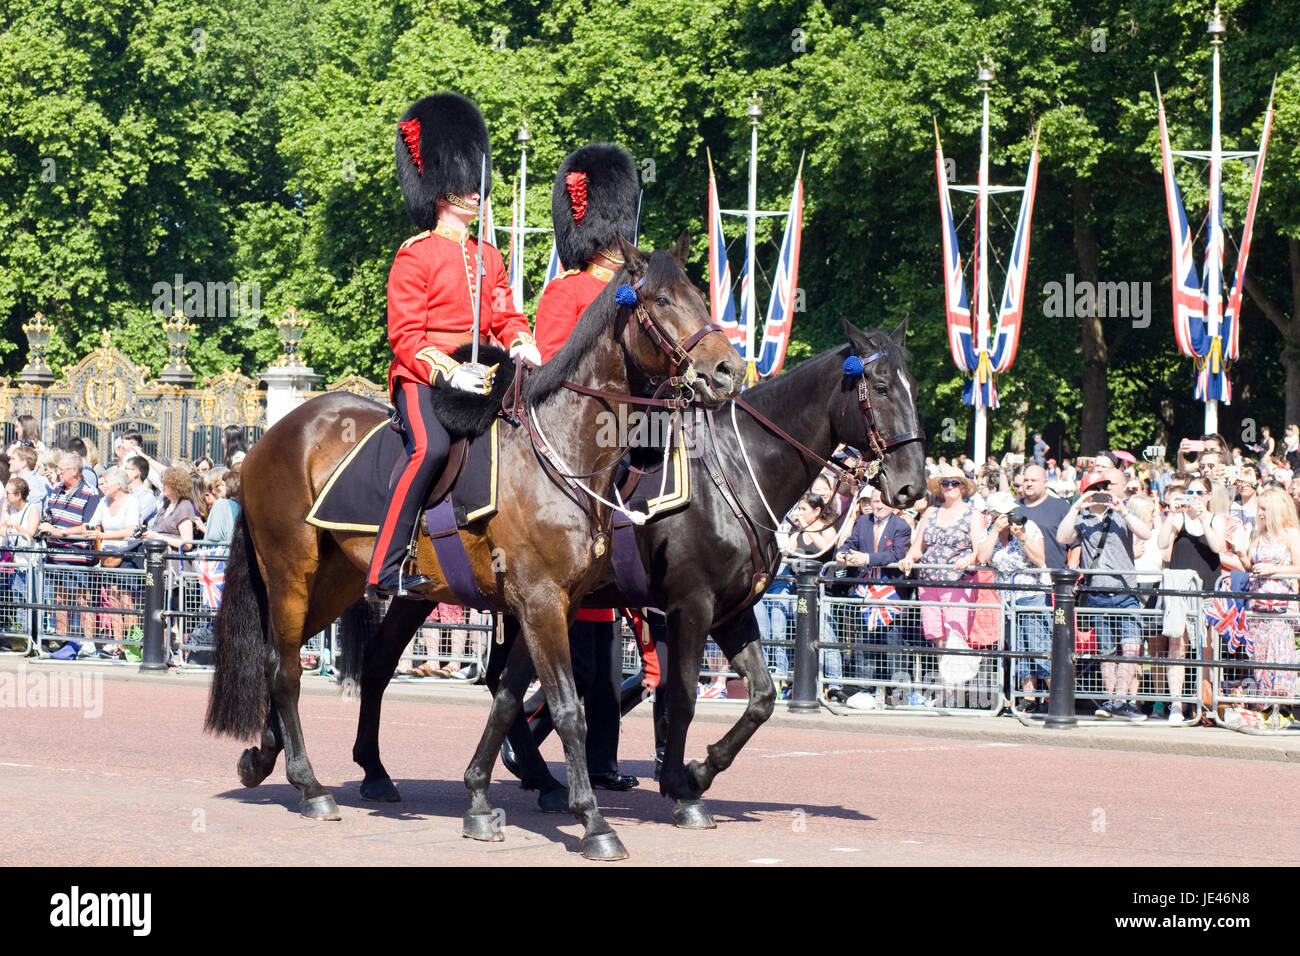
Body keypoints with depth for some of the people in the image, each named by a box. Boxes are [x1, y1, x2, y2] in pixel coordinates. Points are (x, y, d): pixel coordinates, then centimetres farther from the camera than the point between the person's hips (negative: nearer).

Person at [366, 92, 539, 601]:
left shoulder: (488, 257, 20)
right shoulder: (415, 255, -2)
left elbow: (506, 317, 18)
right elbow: (405, 336, -9)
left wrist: (522, 345, -7)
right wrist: (451, 373, -23)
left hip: (479, 375, 7)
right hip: (422, 376, -7)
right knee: (431, 446, -33)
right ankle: (385, 570, -33)